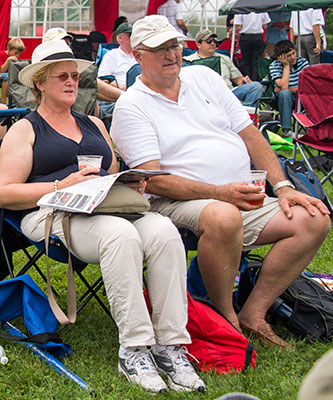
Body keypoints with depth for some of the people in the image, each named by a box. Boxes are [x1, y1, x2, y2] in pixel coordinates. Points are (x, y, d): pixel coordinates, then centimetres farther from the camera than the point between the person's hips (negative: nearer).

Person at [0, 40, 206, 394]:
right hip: (52, 215, -5)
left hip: (109, 208, 5)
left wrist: (132, 183, 4)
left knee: (163, 231, -29)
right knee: (121, 235, -38)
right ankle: (134, 349, -33)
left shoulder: (93, 125, 29)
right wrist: (62, 186, -12)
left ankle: (170, 344, -29)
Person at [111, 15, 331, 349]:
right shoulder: (131, 106, -2)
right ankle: (225, 319, -17)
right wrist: (220, 192, -23)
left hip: (244, 199, 6)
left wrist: (283, 187, 1)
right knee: (223, 216, -39)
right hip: (179, 203, -6)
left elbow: (250, 134, 14)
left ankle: (253, 315, -9)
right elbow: (153, 181, -12)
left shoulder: (204, 77, 16)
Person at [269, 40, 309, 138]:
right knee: (284, 93, -35)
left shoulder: (303, 62, -5)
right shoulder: (274, 66, -10)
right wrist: (286, 65, -20)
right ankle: (286, 129, -31)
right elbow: (284, 87, -24)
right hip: (285, 100, -1)